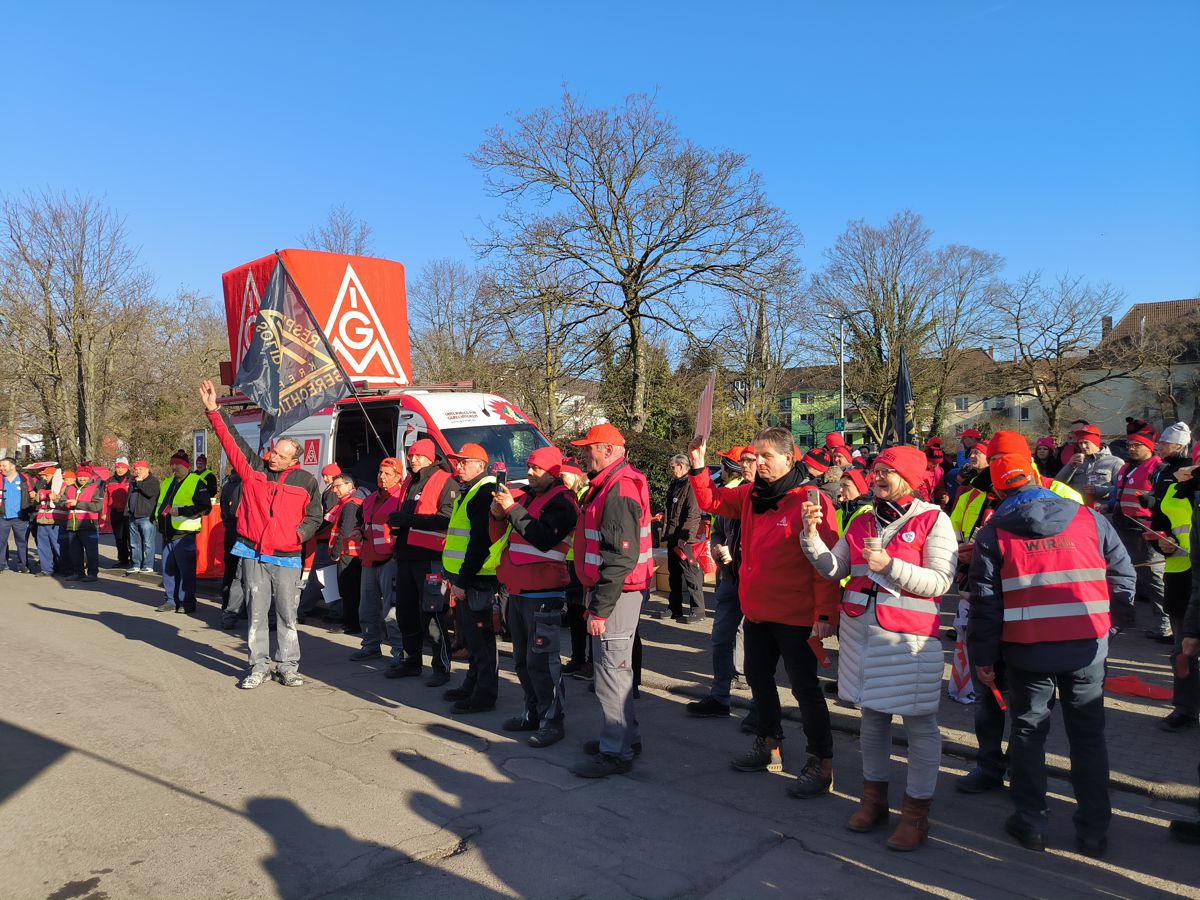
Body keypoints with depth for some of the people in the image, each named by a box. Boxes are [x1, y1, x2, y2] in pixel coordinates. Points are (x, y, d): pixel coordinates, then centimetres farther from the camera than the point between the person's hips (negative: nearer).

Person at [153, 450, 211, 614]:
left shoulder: (196, 483, -8)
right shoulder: (167, 483, 18)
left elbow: (205, 507, -16)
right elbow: (158, 503, 33)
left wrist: (181, 511, -20)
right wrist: (156, 517, 15)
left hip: (184, 534, -8)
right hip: (167, 534, 8)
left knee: (186, 570, -3)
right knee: (168, 569, 13)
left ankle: (187, 602, 5)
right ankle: (171, 600, 23)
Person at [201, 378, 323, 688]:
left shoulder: (306, 481, 2)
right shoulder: (254, 468, 5)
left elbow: (314, 516, 9)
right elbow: (232, 439, 2)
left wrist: (299, 534, -8)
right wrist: (214, 409, -3)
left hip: (287, 558, -1)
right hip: (253, 555, 1)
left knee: (287, 614, 5)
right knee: (256, 613, 7)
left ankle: (288, 666, 16)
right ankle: (259, 666, 17)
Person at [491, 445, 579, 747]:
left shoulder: (561, 501, -10)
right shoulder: (525, 496, 14)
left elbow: (544, 538, -25)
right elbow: (500, 538, 17)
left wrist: (511, 509, -21)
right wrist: (498, 515, -3)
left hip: (543, 592, -9)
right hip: (518, 590, 9)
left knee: (541, 659, -7)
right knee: (522, 659, 16)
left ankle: (552, 721, 4)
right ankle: (533, 713, 29)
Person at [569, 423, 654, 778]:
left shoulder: (619, 490, -20)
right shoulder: (608, 484, 14)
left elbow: (621, 557, -25)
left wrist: (600, 608, -24)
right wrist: (595, 598, 20)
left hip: (617, 593, -11)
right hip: (607, 589, 11)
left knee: (611, 673, -2)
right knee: (616, 669, 19)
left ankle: (616, 753, 9)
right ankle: (625, 738, 33)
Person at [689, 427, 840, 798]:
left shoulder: (811, 499, -17)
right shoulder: (750, 495, 4)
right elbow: (712, 500, 17)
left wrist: (825, 613, -21)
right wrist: (698, 466, 1)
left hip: (796, 615, -8)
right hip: (757, 610, 8)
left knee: (804, 687, 2)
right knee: (758, 676, 21)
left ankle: (822, 763, 18)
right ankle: (769, 744, 40)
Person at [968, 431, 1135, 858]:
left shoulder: (993, 533, -8)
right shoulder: (1088, 518, -3)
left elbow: (985, 602, -7)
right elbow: (1123, 574, 3)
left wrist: (983, 656, 2)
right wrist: (1113, 619, 19)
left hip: (1028, 651, -2)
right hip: (1088, 647, 2)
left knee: (1028, 733, 14)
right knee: (1088, 736, 15)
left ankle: (1030, 822, 22)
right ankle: (1093, 831, 24)